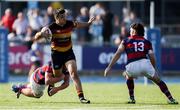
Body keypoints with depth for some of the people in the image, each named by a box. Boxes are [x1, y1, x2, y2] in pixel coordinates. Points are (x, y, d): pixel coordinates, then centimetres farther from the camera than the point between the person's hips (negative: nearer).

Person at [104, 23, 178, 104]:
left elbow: (118, 54, 9)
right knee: (158, 80, 16)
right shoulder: (147, 42, 24)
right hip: (145, 63, 0)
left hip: (131, 66, 0)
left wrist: (109, 67, 6)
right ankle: (171, 99, 8)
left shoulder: (126, 41, 21)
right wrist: (153, 70, 26)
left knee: (129, 77, 34)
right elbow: (152, 58, 13)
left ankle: (132, 98, 27)